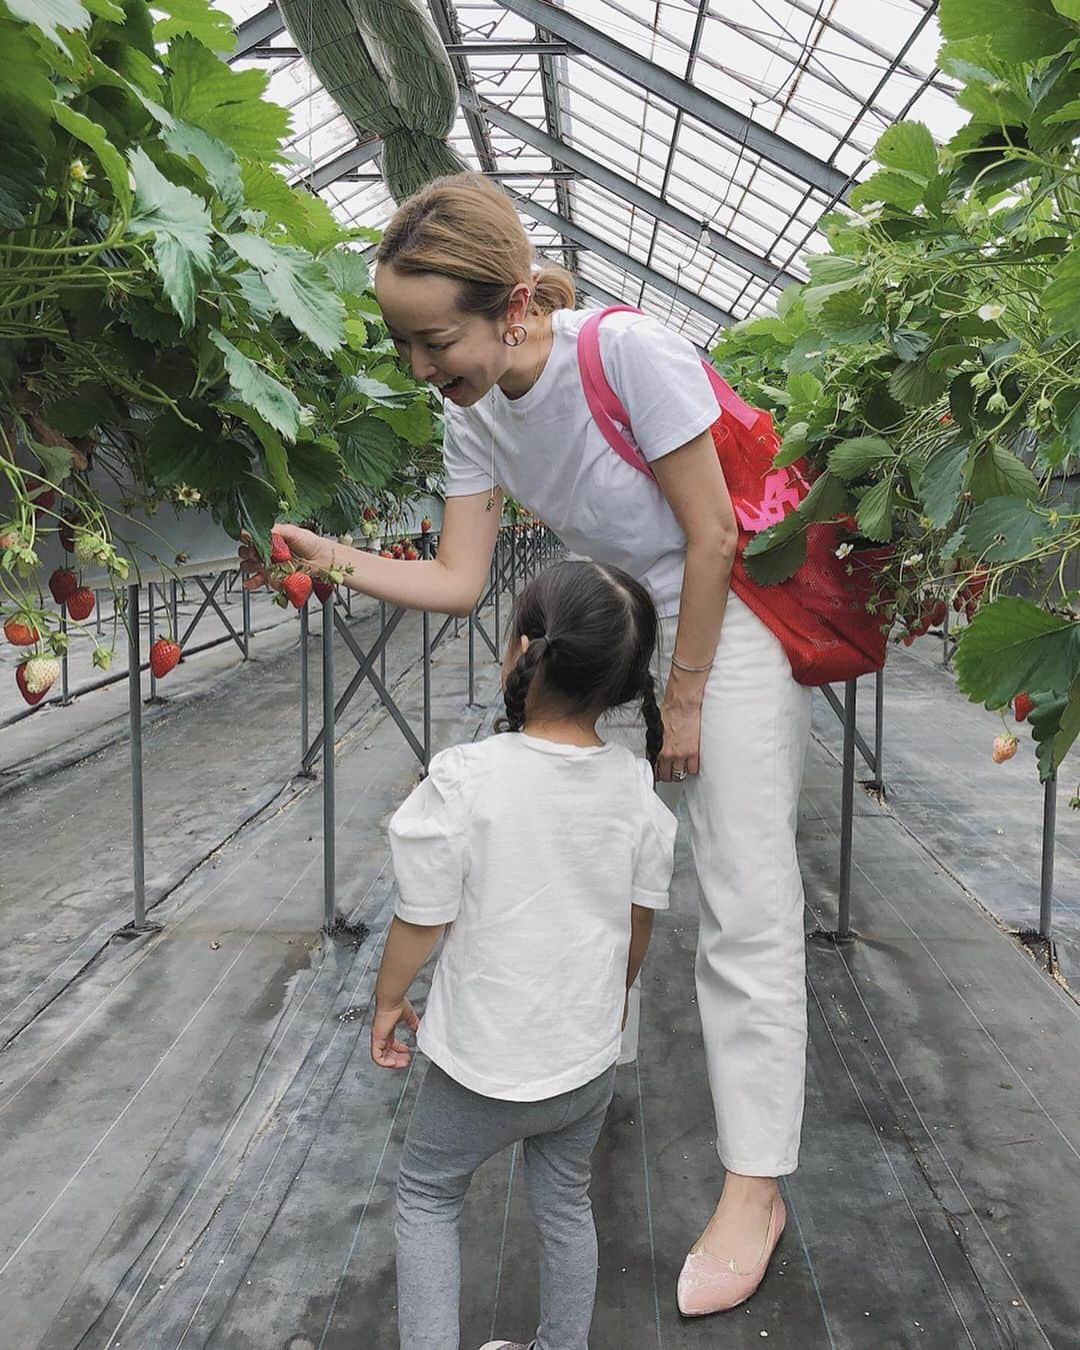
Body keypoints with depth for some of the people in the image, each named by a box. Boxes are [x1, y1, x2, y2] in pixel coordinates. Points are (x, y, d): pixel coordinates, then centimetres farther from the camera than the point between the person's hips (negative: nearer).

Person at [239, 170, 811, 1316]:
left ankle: (754, 1188, 3)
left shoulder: (630, 351, -27)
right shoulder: (472, 418, -6)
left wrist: (683, 699, -15)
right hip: (624, 632, 7)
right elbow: (458, 582, -5)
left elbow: (710, 540, -21)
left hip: (733, 627, -7)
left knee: (746, 908, -7)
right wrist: (325, 557, -19)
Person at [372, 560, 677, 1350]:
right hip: (589, 1056, 4)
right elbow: (641, 916, 3)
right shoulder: (635, 784, -11)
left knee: (427, 1197, 21)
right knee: (565, 1203, 26)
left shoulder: (464, 779, -25)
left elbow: (423, 920, -16)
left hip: (485, 1063, -4)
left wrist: (389, 1000, 4)